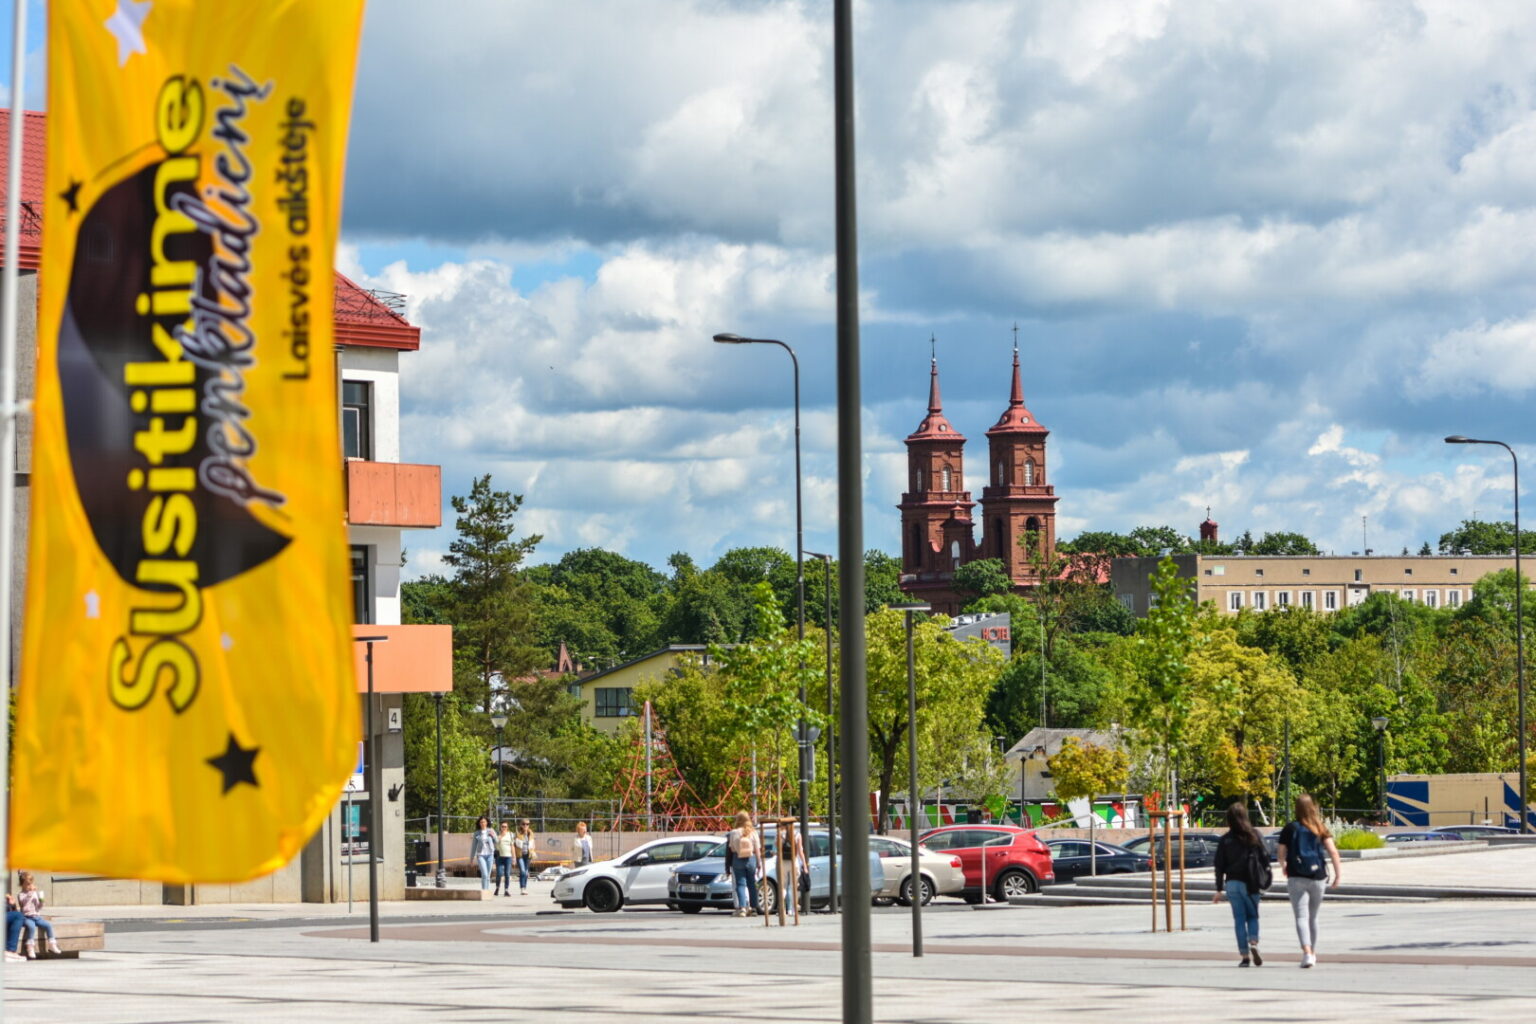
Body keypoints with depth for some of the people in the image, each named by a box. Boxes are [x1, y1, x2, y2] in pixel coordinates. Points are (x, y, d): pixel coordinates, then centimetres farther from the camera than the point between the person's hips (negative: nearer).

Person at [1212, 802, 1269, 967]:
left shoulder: (1225, 840, 1)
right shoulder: (1253, 835, 0)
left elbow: (1219, 865, 2)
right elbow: (1265, 856, -2)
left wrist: (1219, 890, 7)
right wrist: (1262, 878, 12)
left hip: (1232, 883, 0)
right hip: (1250, 884, 0)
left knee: (1239, 919, 5)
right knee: (1253, 916, 13)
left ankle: (1245, 955, 0)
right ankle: (1253, 944, -13)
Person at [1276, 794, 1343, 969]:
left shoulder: (1290, 828, -2)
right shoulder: (1321, 829, 3)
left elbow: (1282, 854, 1)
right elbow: (1333, 852, -6)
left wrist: (1284, 868, 22)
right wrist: (1337, 876, 0)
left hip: (1296, 878, -3)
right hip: (1318, 877, 3)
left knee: (1301, 917, -8)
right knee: (1313, 917, 19)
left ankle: (1307, 952, -27)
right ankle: (1313, 953, 30)